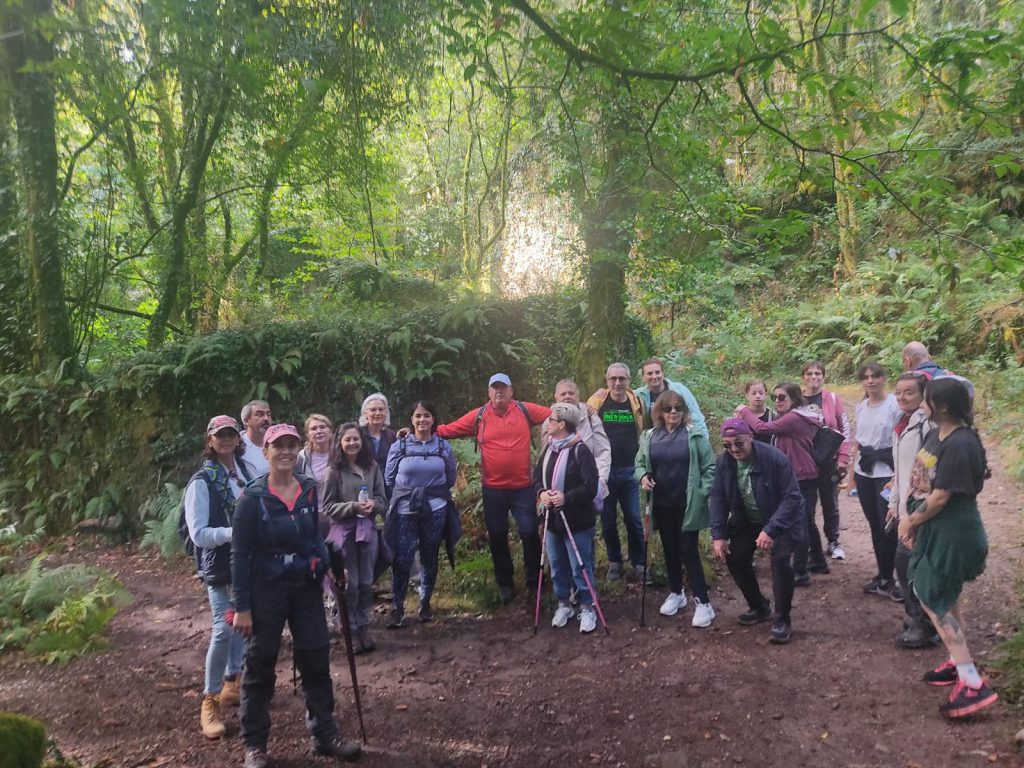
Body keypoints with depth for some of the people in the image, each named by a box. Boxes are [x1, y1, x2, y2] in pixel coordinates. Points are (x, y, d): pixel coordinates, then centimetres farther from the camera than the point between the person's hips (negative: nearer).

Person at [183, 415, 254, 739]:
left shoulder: (246, 471, 3)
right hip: (220, 564, -5)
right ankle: (210, 702, 8)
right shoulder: (202, 482, -12)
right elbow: (199, 534, -16)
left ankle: (231, 683, 34)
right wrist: (235, 532, -26)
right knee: (224, 628, -8)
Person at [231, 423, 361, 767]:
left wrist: (326, 564, -1)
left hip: (306, 587, 4)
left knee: (316, 659, 8)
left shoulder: (310, 490, -1)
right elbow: (239, 554, -11)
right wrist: (242, 606, -12)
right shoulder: (252, 497, -13)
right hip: (266, 591, -4)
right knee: (260, 665, 8)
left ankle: (324, 733, 23)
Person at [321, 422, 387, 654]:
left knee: (366, 582, 8)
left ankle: (364, 627, 22)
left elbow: (382, 499, 8)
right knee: (350, 584, 3)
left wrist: (373, 505, -14)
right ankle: (352, 631, 15)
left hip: (368, 529, 3)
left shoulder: (372, 467, 3)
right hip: (344, 531, -3)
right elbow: (327, 507, -5)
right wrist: (353, 507, -18)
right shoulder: (334, 472, -5)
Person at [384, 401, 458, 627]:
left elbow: (450, 478, 12)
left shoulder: (443, 446, 3)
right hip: (405, 510, -1)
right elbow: (389, 479, 5)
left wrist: (434, 493, 9)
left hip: (436, 510, 2)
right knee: (402, 560, -5)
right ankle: (397, 607, 10)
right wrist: (407, 494, 7)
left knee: (429, 558, 10)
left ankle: (425, 602, 27)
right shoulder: (399, 446, -2)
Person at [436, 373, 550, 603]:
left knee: (529, 532, 3)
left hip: (523, 486, -1)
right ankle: (505, 583, 30)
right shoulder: (478, 416, -2)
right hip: (493, 488, 1)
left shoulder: (526, 410, -3)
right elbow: (448, 430, -1)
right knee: (497, 536, 12)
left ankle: (534, 580, 23)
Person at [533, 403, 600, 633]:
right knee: (557, 565, 17)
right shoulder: (549, 448, 7)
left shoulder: (580, 450, -17)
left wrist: (567, 497, -27)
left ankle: (587, 608, 21)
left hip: (577, 520, -7)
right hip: (553, 519, 7)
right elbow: (537, 475, 11)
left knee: (580, 567, 4)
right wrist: (541, 492, -9)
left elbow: (591, 486, -21)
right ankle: (564, 604, 34)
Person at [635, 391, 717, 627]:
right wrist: (643, 476, -9)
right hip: (662, 505, 4)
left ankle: (702, 602, 5)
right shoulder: (649, 437, 2)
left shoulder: (694, 436, -7)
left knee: (689, 551, -3)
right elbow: (639, 464, 12)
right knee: (670, 550, 15)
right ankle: (676, 593, 32)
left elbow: (710, 467, -5)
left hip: (688, 505, -4)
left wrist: (703, 494, -12)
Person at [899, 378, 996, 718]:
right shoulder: (935, 435, 3)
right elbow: (924, 482, 9)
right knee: (943, 597, 19)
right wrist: (912, 517, 0)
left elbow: (940, 498, -22)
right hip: (938, 529, 9)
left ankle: (973, 684, 1)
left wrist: (912, 521, -7)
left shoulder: (960, 445, -25)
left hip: (954, 533, -9)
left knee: (933, 599, -4)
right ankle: (959, 662, 35)